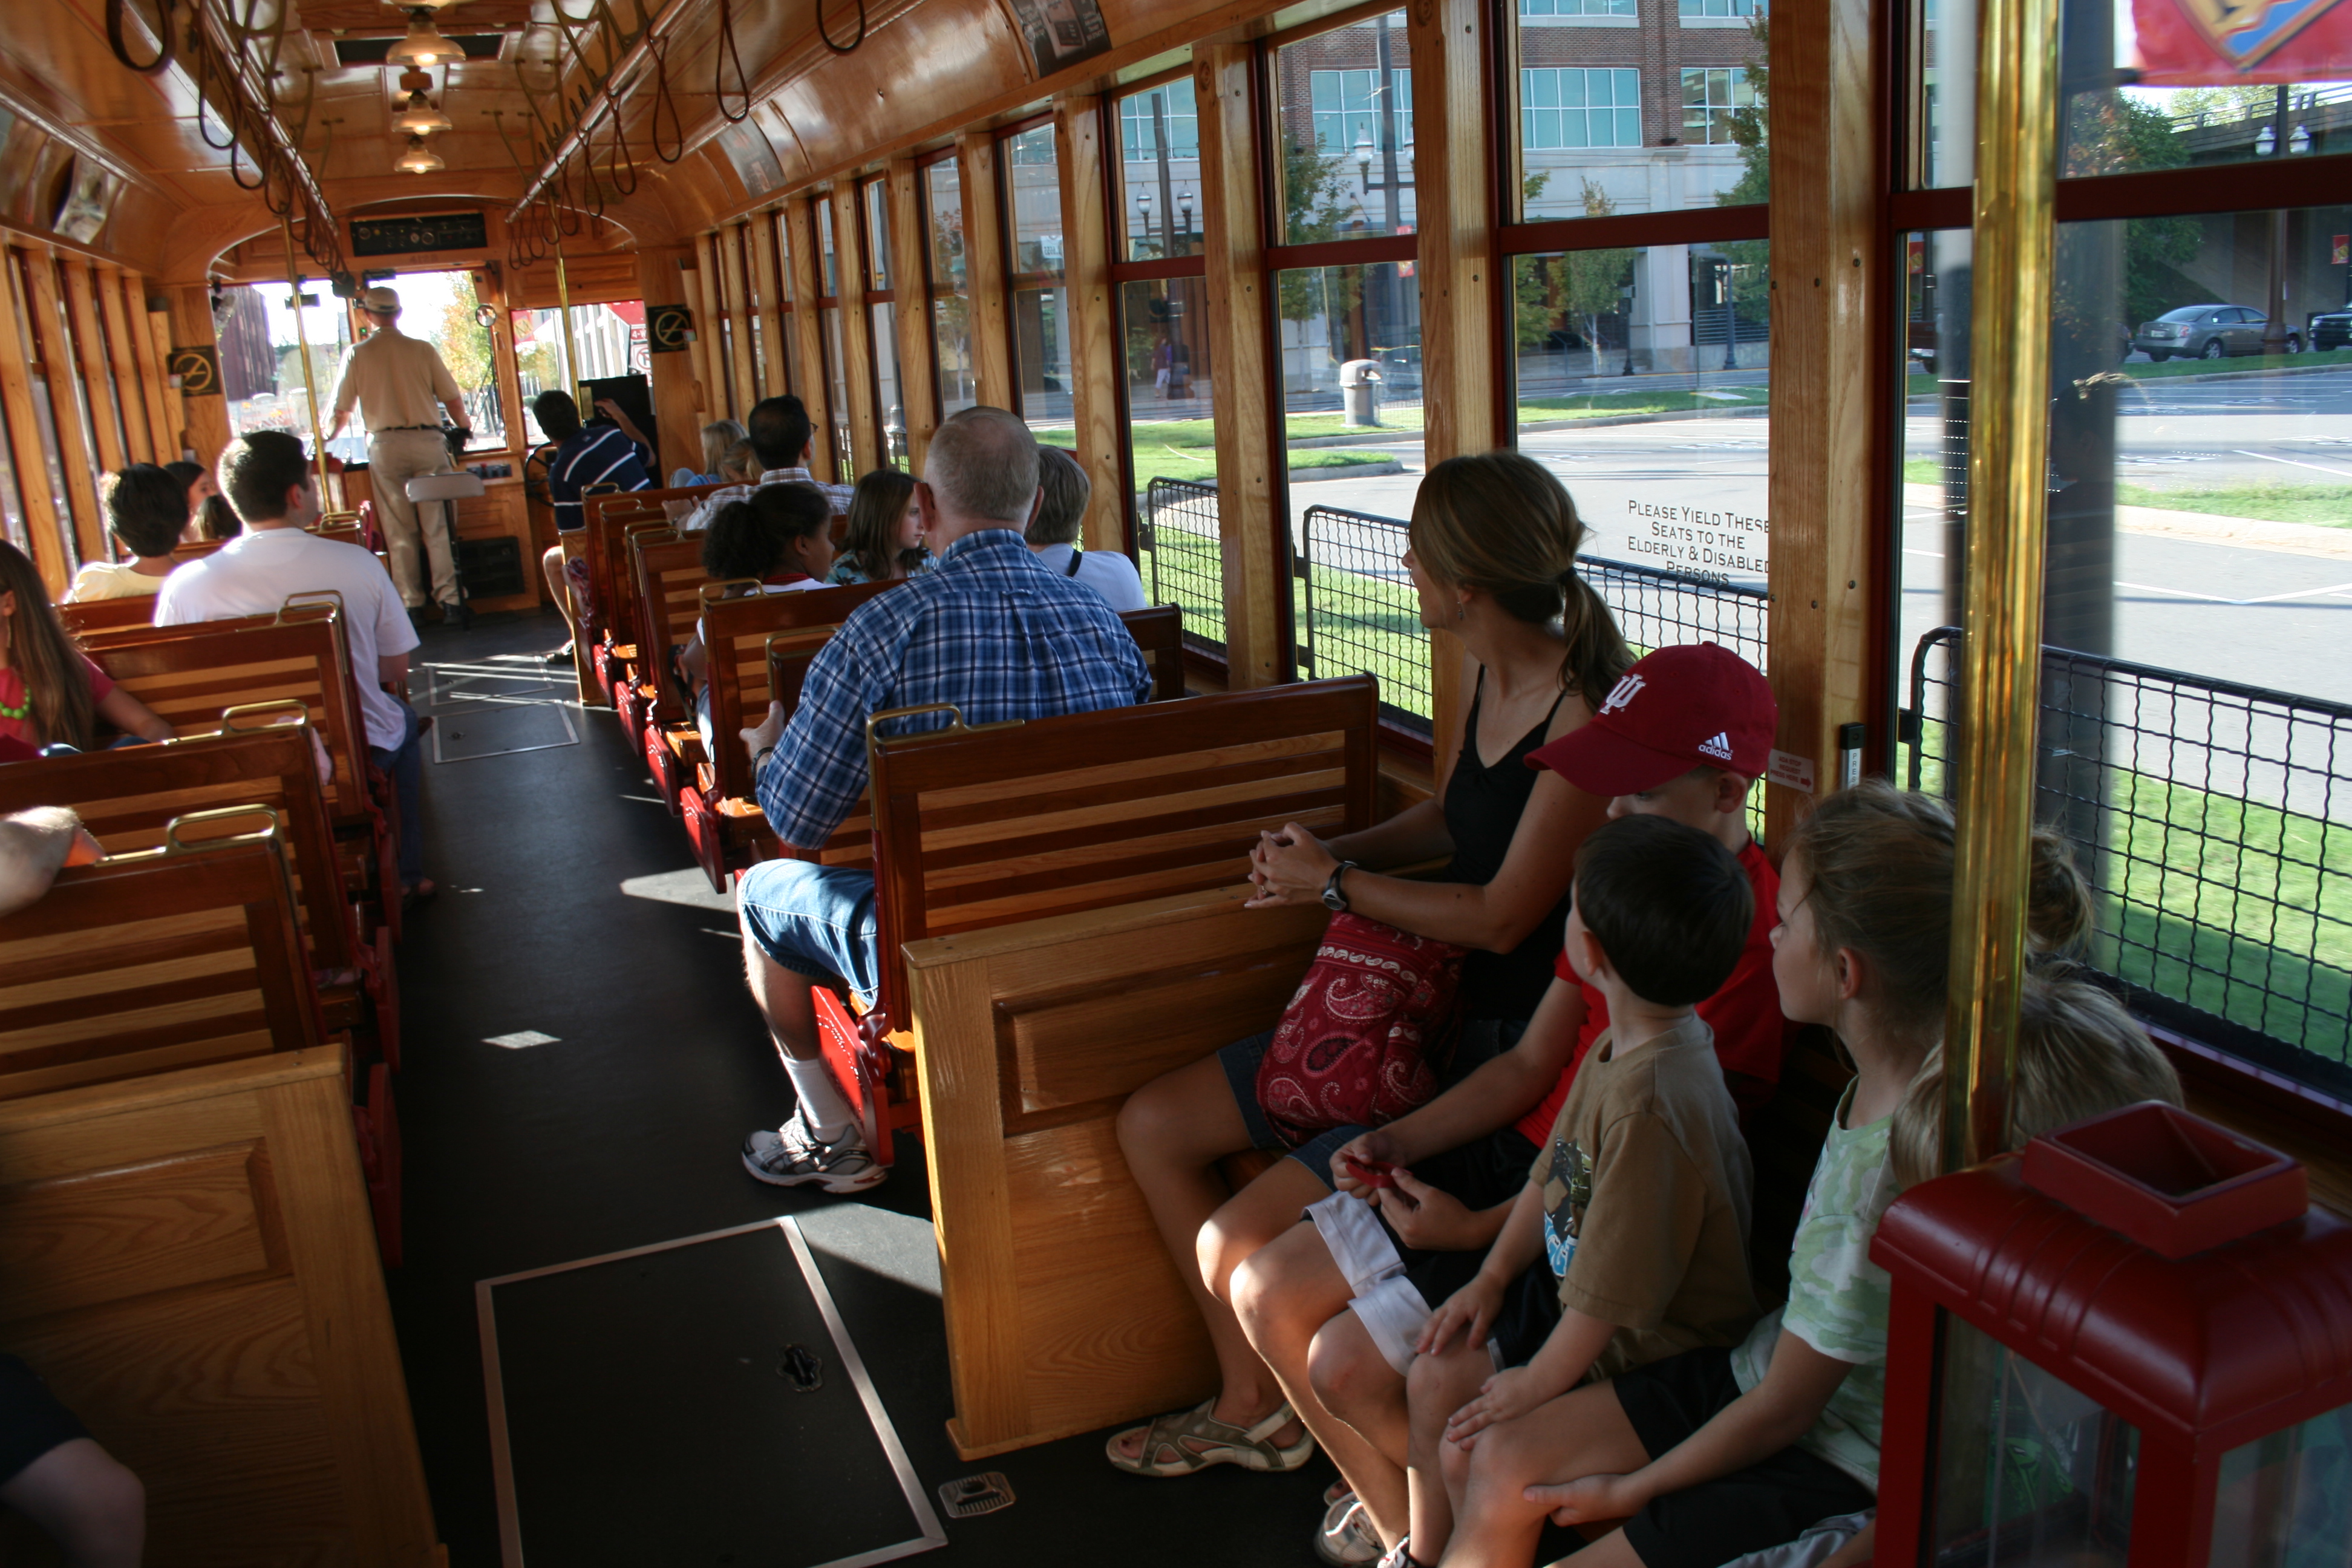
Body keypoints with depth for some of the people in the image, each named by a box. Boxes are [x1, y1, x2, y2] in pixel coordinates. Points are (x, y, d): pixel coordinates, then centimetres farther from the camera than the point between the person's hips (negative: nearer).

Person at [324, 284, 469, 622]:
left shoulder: (358, 354, 3)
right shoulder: (423, 350, 2)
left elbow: (342, 410, 8)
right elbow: (452, 399, 5)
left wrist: (328, 437, 28)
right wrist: (465, 429, 25)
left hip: (386, 446, 0)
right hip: (427, 442, 0)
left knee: (400, 532, 6)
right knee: (437, 527, 2)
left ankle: (411, 604, 8)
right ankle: (449, 599, -3)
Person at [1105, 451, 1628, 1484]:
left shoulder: (1587, 711, -24)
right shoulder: (1486, 671, 3)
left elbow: (1503, 917, -21)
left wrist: (1335, 883, -10)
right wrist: (1322, 854, 4)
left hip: (1507, 1051, -9)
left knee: (1235, 1247, -14)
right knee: (1151, 1126, 8)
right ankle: (1249, 1402, 22)